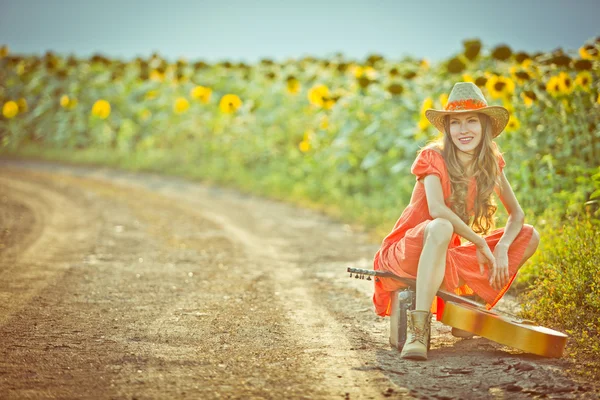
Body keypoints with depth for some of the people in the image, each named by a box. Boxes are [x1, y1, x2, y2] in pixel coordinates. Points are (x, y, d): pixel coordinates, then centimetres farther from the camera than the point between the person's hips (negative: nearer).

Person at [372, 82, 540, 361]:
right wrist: (481, 243, -27)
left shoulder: (491, 163, 1)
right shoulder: (434, 158, -15)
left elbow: (516, 214, 1)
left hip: (449, 256, 6)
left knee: (529, 236, -5)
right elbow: (437, 209, -30)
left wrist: (501, 248, -18)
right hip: (408, 252, -6)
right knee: (440, 227, -40)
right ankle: (418, 328, -43)